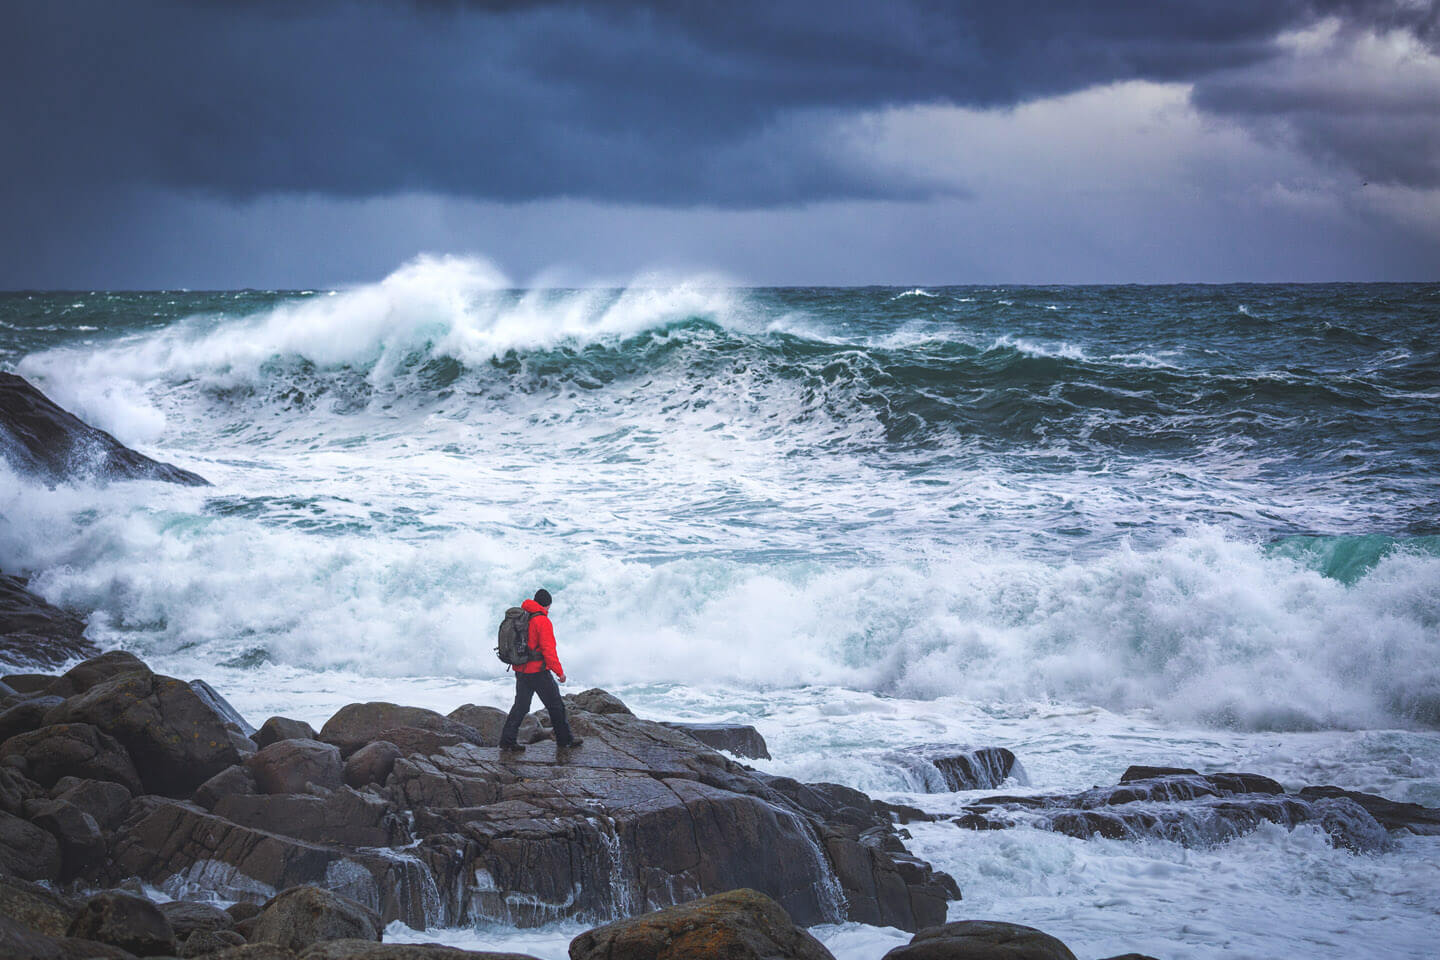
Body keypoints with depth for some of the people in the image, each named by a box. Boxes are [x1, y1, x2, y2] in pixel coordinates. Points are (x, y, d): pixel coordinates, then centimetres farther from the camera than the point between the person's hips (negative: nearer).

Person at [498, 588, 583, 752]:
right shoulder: (542, 621, -17)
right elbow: (548, 650, -20)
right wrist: (560, 672, -12)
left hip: (520, 670, 7)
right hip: (538, 671, -7)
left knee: (520, 706, 12)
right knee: (555, 705, 8)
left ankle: (507, 740, 7)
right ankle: (564, 739, 18)